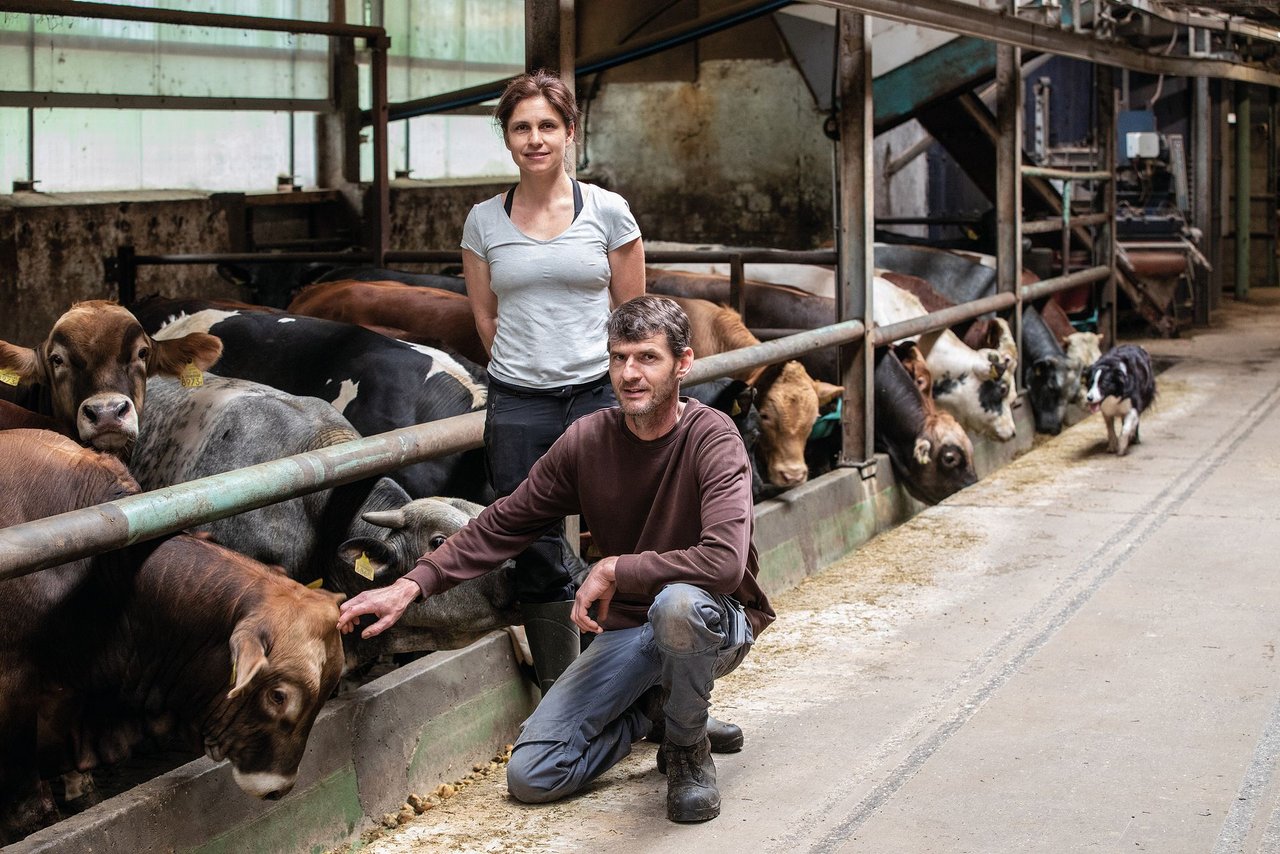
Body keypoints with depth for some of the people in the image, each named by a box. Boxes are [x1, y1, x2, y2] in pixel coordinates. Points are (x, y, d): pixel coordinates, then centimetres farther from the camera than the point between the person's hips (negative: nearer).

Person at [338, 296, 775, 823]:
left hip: (717, 621, -4)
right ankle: (655, 705, 17)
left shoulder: (712, 438, -19)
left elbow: (724, 561, -34)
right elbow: (505, 524, 1)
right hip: (627, 629, 4)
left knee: (677, 603, -42)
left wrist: (613, 570, -27)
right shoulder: (587, 439, -5)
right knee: (531, 776, -9)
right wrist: (412, 585, -10)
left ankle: (688, 750, -11)